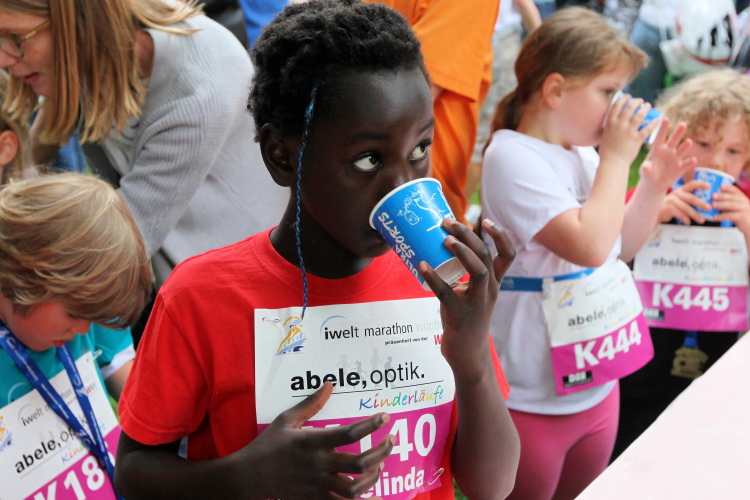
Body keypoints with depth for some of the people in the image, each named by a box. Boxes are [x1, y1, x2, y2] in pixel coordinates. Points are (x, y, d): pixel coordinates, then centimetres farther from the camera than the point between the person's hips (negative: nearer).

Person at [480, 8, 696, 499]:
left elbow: (620, 248, 16)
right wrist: (617, 158, -18)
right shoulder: (514, 158, -20)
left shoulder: (585, 156, 4)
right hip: (533, 401, -8)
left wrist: (654, 185, 2)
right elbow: (590, 246, -29)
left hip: (598, 386, 8)